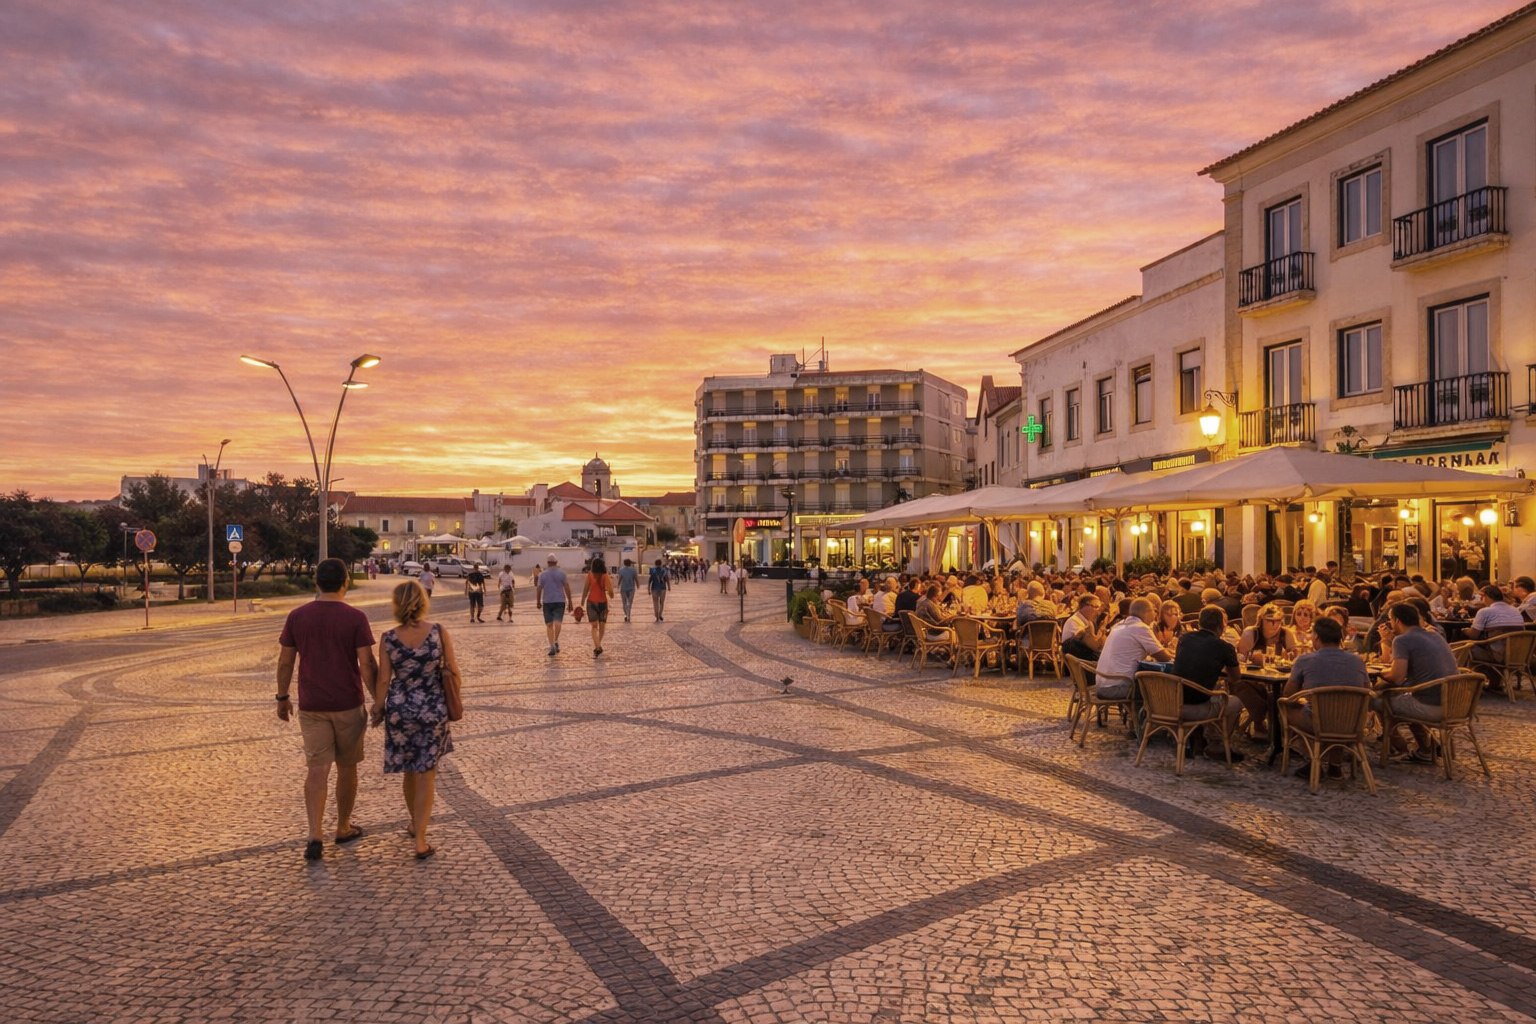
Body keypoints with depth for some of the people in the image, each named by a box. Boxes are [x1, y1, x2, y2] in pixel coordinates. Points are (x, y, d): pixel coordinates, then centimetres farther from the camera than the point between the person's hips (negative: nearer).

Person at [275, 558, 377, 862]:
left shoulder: (297, 616, -1)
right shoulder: (355, 617, -11)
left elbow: (285, 661, 3)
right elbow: (367, 664, -13)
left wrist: (282, 697, 15)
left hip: (311, 705, 2)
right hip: (348, 704, -2)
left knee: (317, 769, 4)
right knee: (346, 767, 13)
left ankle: (314, 836, -7)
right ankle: (343, 828, 26)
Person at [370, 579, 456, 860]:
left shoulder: (388, 638, -10)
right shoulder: (439, 632, -11)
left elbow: (383, 680, -6)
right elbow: (453, 670, -5)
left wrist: (378, 709, 8)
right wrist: (453, 700, 13)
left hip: (400, 709, 1)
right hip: (433, 709, -1)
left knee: (410, 771, 21)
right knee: (427, 774, 7)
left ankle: (415, 824, 39)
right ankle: (420, 841, 4)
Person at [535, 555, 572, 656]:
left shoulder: (542, 574, 3)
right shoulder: (561, 573, -1)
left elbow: (539, 589, 1)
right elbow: (567, 588, -3)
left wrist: (538, 601, 12)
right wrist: (569, 601, 3)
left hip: (547, 602, 1)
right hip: (559, 601, -1)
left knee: (549, 625, 5)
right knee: (558, 621, -7)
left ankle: (552, 647, 0)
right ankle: (556, 642, -26)